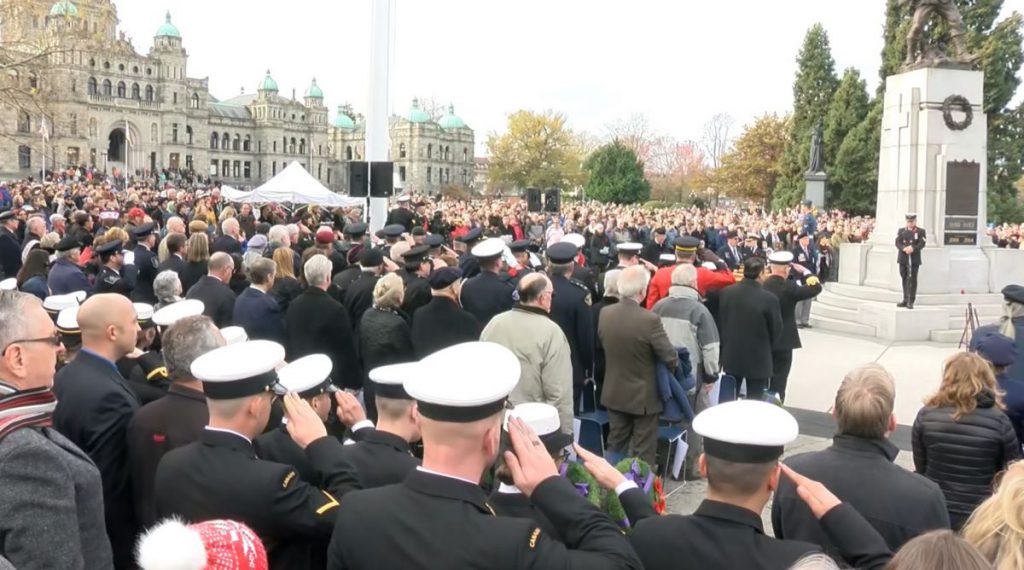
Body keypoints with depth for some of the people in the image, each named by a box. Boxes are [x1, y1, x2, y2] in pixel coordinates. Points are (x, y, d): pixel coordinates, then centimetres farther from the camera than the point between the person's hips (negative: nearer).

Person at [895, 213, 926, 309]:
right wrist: (904, 248, -18)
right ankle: (905, 300, 17)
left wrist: (913, 248, -24)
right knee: (904, 279, 8)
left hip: (914, 259, -3)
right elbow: (897, 242, 2)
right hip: (903, 258, 3)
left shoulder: (921, 232, 5)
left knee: (912, 279, -5)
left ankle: (911, 301, -3)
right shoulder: (901, 231, 14)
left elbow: (922, 244, -7)